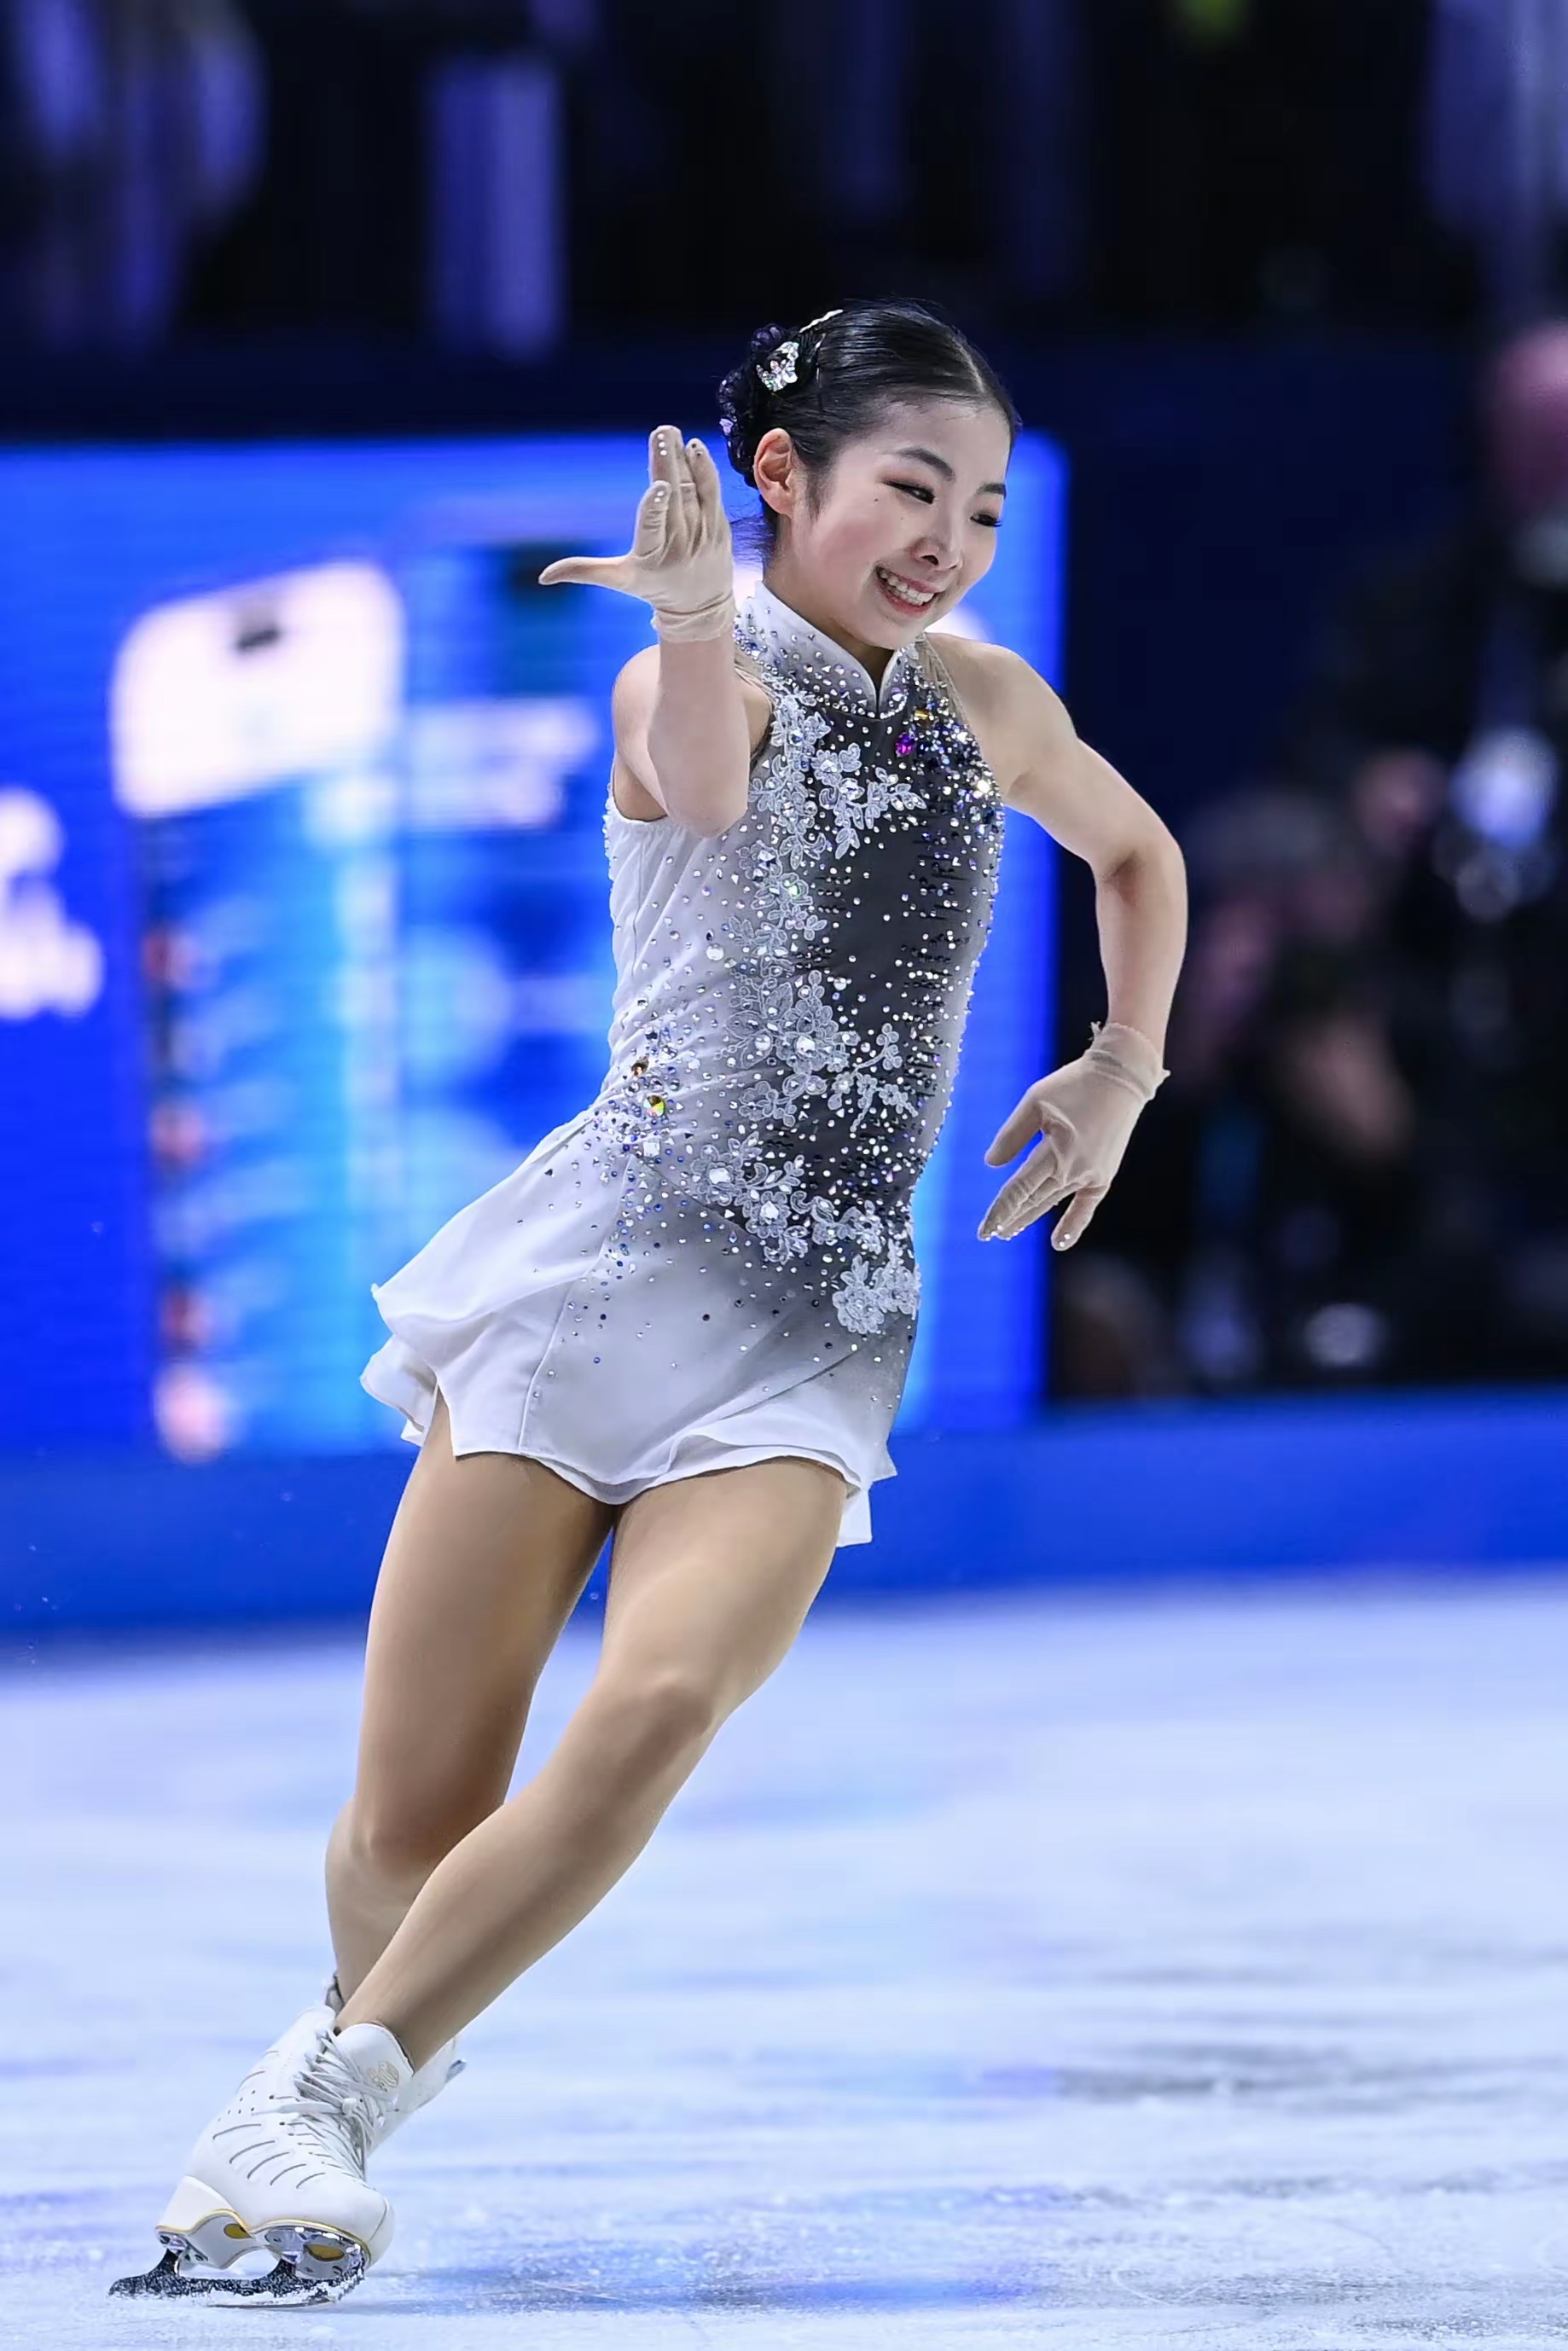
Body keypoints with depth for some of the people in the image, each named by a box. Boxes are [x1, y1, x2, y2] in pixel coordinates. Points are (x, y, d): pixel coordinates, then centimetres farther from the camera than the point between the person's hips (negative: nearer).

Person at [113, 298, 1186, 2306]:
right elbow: (699, 780, -28)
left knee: (662, 1702, -27)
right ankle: (374, 2017, 29)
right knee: (411, 1827, -7)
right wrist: (700, 629, -50)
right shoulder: (694, 687, -1)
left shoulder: (985, 706, 16)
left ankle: (324, 2100, -18)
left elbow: (1137, 852, 38)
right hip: (612, 1262, -3)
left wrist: (1125, 1070, 23)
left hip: (817, 1332, 3)